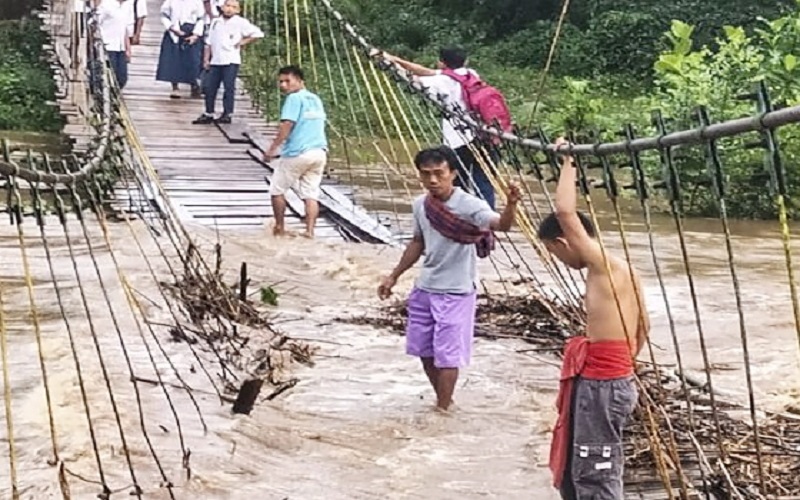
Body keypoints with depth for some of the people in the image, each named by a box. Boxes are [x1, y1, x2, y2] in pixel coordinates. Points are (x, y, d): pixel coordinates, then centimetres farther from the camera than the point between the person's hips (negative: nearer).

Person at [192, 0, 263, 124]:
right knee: (209, 87, 6)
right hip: (215, 61, 5)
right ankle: (208, 114, 15)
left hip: (231, 61, -5)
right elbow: (209, 42, 15)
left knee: (229, 88, -3)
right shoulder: (215, 22, 12)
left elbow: (257, 33, -10)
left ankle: (227, 114, 4)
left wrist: (243, 42, -7)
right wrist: (206, 59, 10)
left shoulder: (240, 22, -4)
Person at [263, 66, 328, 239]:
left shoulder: (294, 98, -9)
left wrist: (272, 148, -16)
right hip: (319, 152, 7)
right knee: (311, 194, 4)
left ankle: (280, 228, 17)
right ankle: (310, 232, -5)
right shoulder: (316, 99, 16)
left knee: (277, 190, 10)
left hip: (296, 153, -7)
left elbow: (287, 125, -18)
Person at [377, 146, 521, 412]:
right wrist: (394, 276, 20)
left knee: (447, 356, -1)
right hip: (424, 289, 6)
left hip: (456, 293, -6)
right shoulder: (420, 205, 0)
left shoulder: (470, 205, -20)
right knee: (425, 352, 16)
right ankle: (443, 400, 35)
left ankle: (442, 410, 12)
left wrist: (511, 205, -59)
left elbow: (501, 224, -37)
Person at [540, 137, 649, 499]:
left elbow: (564, 211, -24)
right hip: (610, 379, 10)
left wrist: (567, 162, -13)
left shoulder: (603, 266, -15)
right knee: (574, 469, 20)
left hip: (602, 385, -10)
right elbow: (643, 326, 19)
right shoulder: (622, 269, 12)